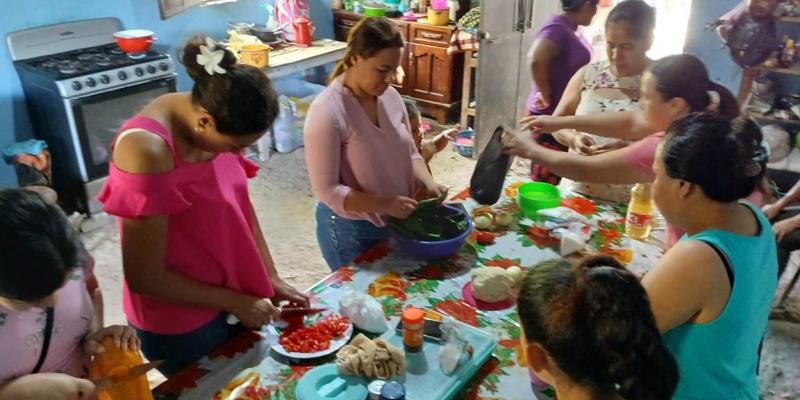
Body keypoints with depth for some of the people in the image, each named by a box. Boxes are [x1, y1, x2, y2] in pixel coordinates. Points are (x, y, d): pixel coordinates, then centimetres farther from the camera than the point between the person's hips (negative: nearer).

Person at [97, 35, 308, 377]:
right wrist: (236, 302, -17)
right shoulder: (148, 152, -31)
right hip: (179, 324, -6)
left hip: (230, 297, 7)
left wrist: (271, 279, -1)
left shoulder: (214, 119, -10)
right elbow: (146, 278, -25)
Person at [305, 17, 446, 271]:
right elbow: (327, 190, -23)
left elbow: (409, 153, 7)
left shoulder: (390, 96, -4)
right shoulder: (327, 112, -25)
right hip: (350, 231, -6)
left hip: (394, 222, 7)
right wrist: (385, 204, -30)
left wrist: (428, 183, -12)